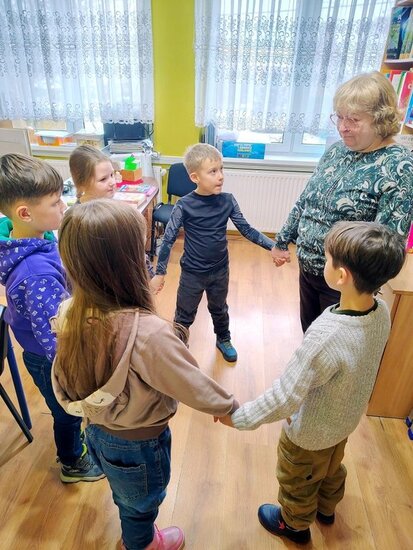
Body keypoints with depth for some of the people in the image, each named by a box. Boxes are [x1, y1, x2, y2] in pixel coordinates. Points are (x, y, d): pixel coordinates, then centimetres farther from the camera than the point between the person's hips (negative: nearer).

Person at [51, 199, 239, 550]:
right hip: (138, 444, -6)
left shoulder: (70, 314, -20)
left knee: (124, 493, 37)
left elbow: (66, 380, -4)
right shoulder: (148, 333, -40)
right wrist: (228, 407, -5)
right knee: (141, 504, 29)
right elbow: (195, 386, -25)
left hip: (98, 431, 6)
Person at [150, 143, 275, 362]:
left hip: (220, 270, 3)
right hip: (192, 272, -3)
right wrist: (159, 273, -13)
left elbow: (246, 229, -3)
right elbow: (168, 239, -14)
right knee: (184, 315, 14)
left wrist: (274, 246, -10)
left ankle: (223, 340, 51)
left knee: (219, 310, 26)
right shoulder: (184, 206, -20)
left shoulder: (227, 201, -10)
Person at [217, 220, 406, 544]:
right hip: (345, 420, 7)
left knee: (297, 482, 26)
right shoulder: (381, 311, -19)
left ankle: (295, 525, 55)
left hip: (310, 432, -6)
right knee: (332, 469, 36)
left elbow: (283, 399, -34)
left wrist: (237, 417, -20)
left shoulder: (327, 336, -43)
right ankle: (326, 510, 65)